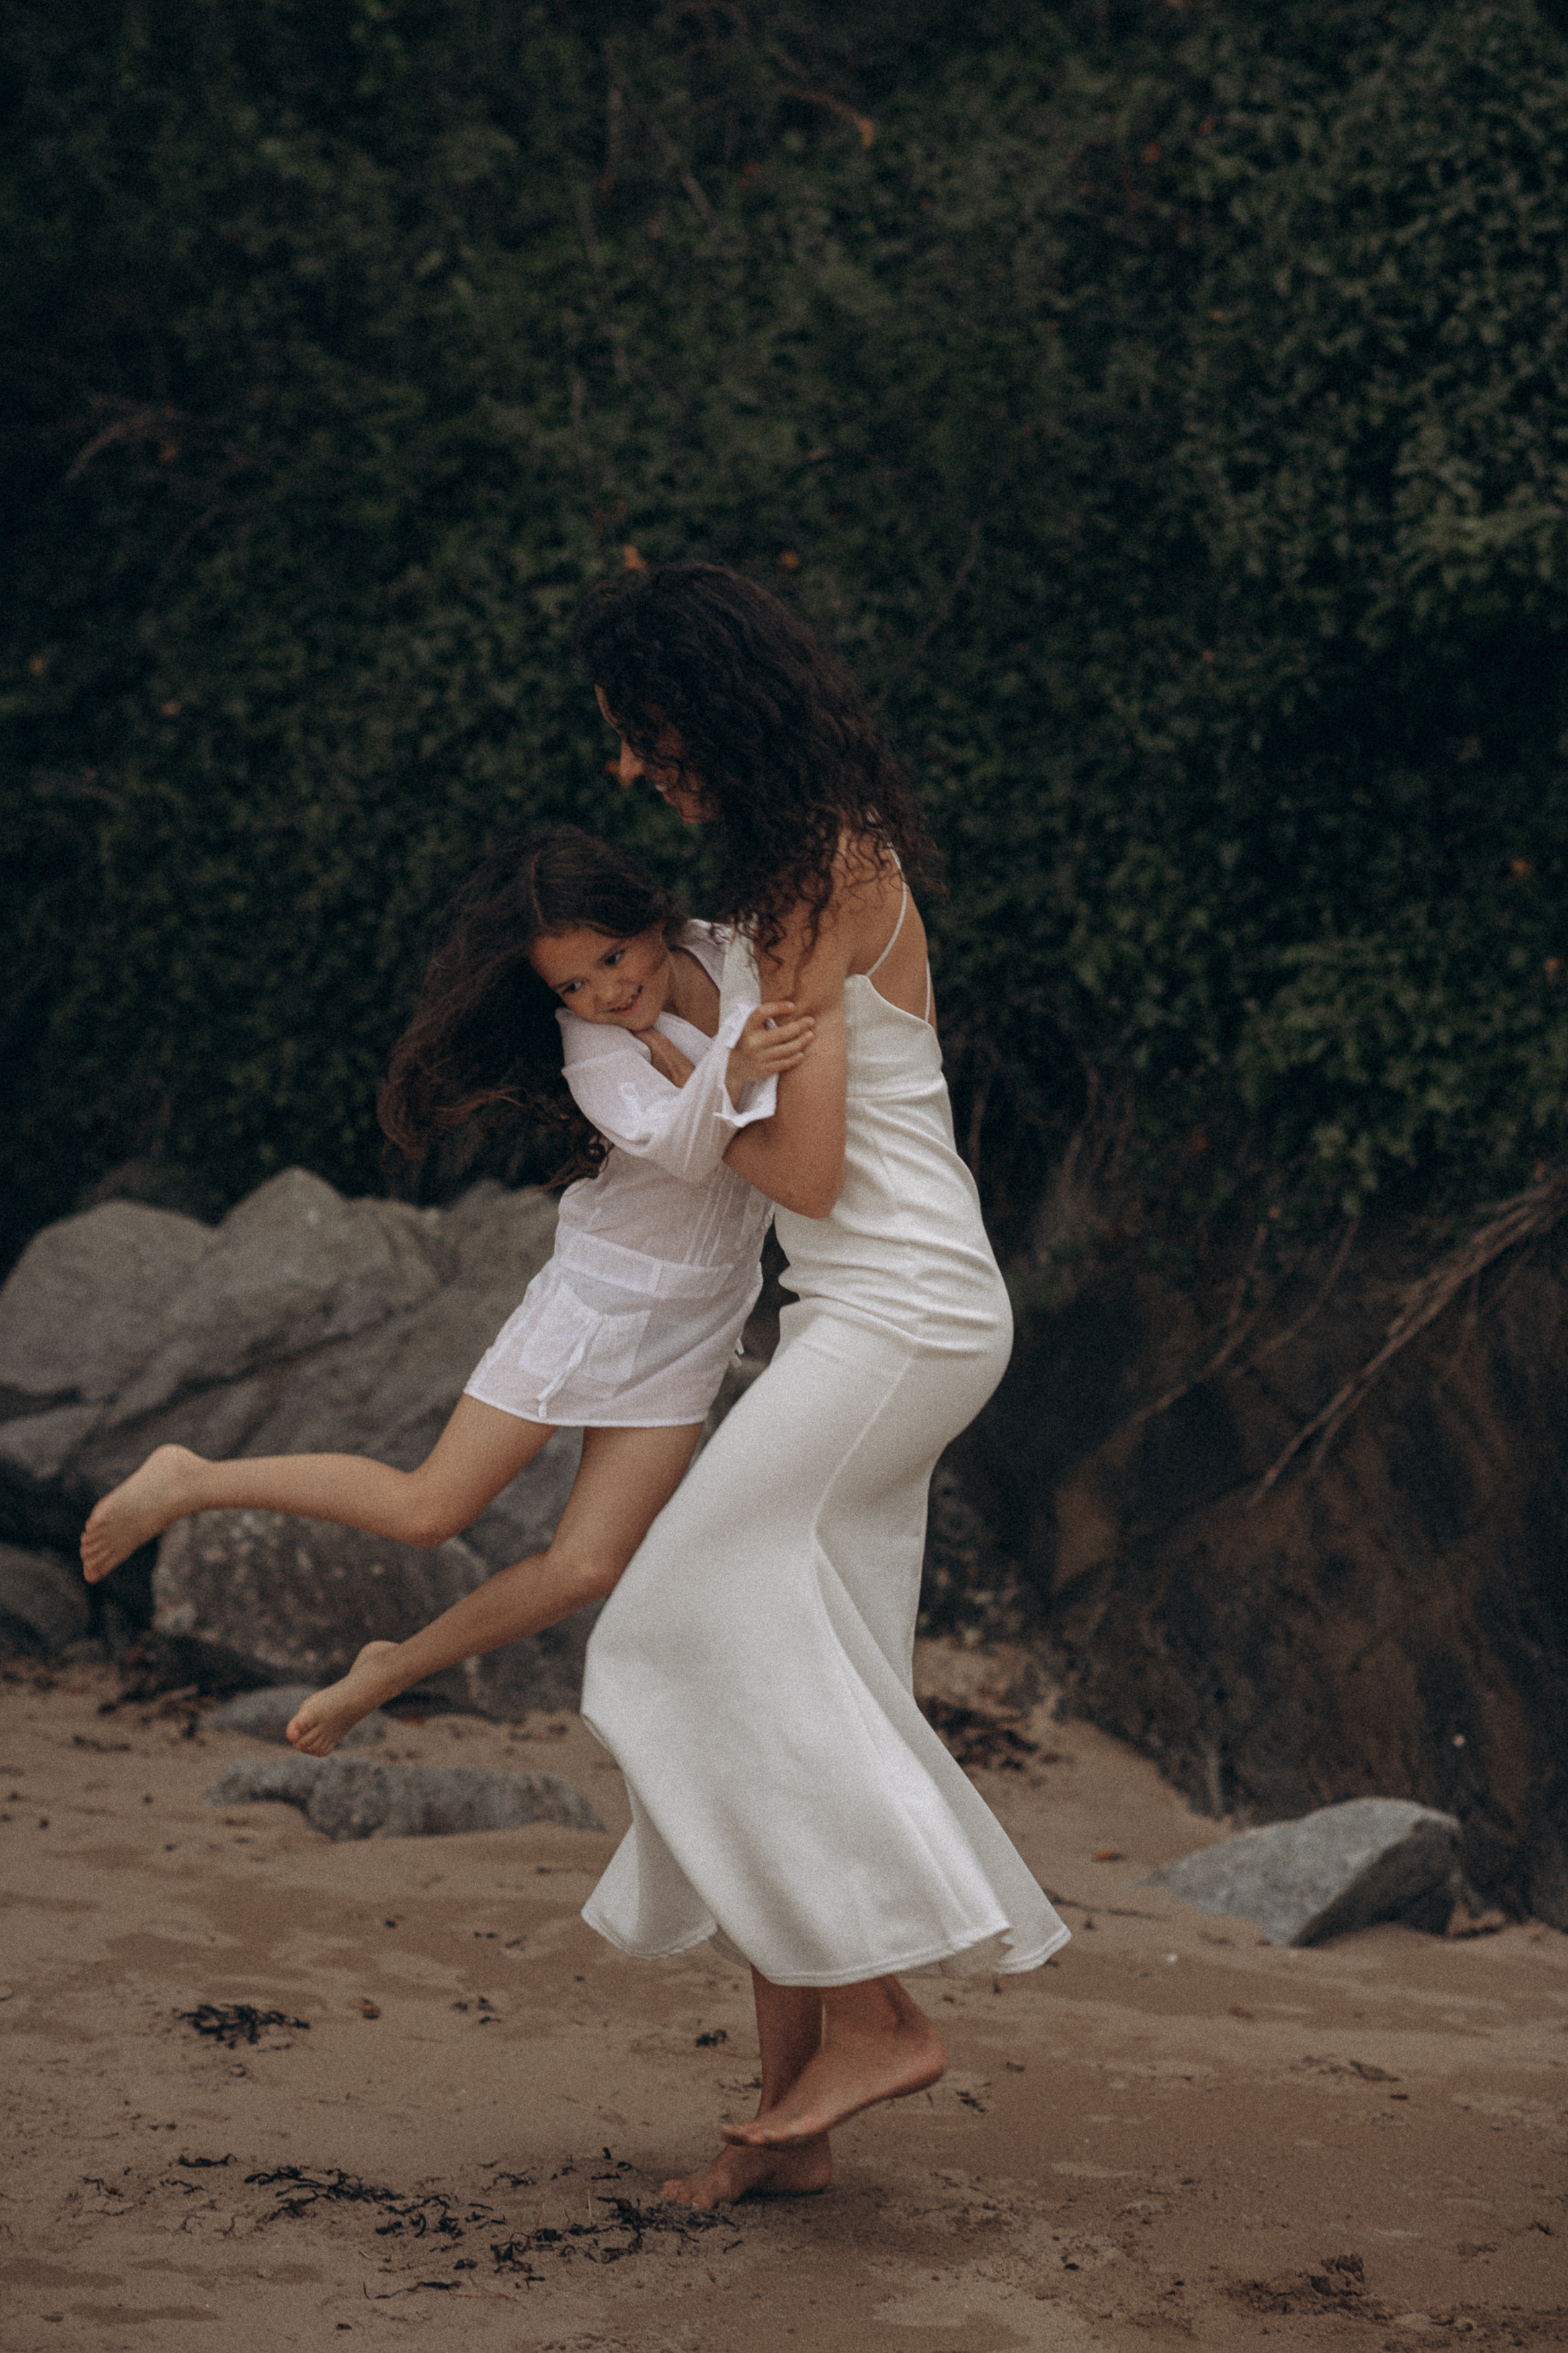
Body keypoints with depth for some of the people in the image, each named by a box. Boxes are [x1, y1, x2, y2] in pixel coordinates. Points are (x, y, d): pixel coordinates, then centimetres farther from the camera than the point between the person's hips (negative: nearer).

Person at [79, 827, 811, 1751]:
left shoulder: (739, 955, -7)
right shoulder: (590, 1042, -20)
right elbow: (674, 1145, -37)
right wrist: (734, 1070, -55)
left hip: (697, 1317, 4)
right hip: (606, 1287, -4)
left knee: (586, 1567, -4)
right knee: (428, 1509, -2)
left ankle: (387, 1673, 17)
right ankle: (192, 1481, 16)